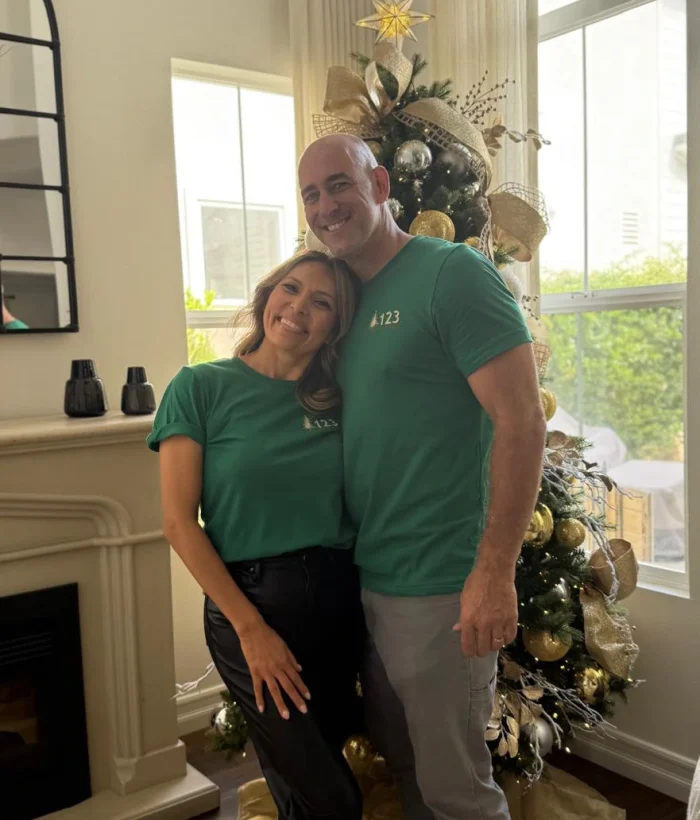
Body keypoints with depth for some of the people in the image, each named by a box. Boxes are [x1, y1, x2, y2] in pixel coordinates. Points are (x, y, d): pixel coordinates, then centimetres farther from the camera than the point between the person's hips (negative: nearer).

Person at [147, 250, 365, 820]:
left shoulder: (338, 399, 5)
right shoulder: (202, 386, -6)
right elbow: (180, 522, -9)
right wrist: (250, 627, -13)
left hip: (339, 598, 4)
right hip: (250, 602, -4)